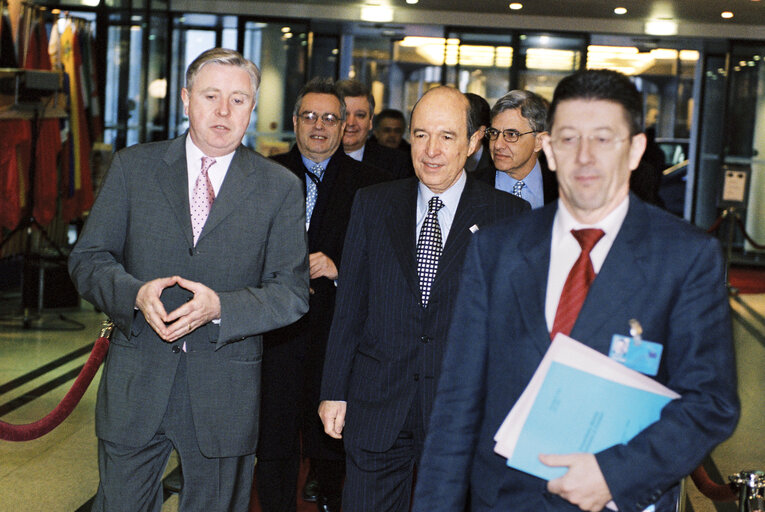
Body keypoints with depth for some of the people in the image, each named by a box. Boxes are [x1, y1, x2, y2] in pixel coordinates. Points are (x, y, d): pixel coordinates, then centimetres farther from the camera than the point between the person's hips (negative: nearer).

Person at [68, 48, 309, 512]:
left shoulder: (280, 187, 0)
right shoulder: (133, 167, 4)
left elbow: (292, 291, -3)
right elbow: (88, 259, 3)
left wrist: (220, 306, -20)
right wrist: (135, 293, -18)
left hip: (225, 397, 0)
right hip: (136, 385, 1)